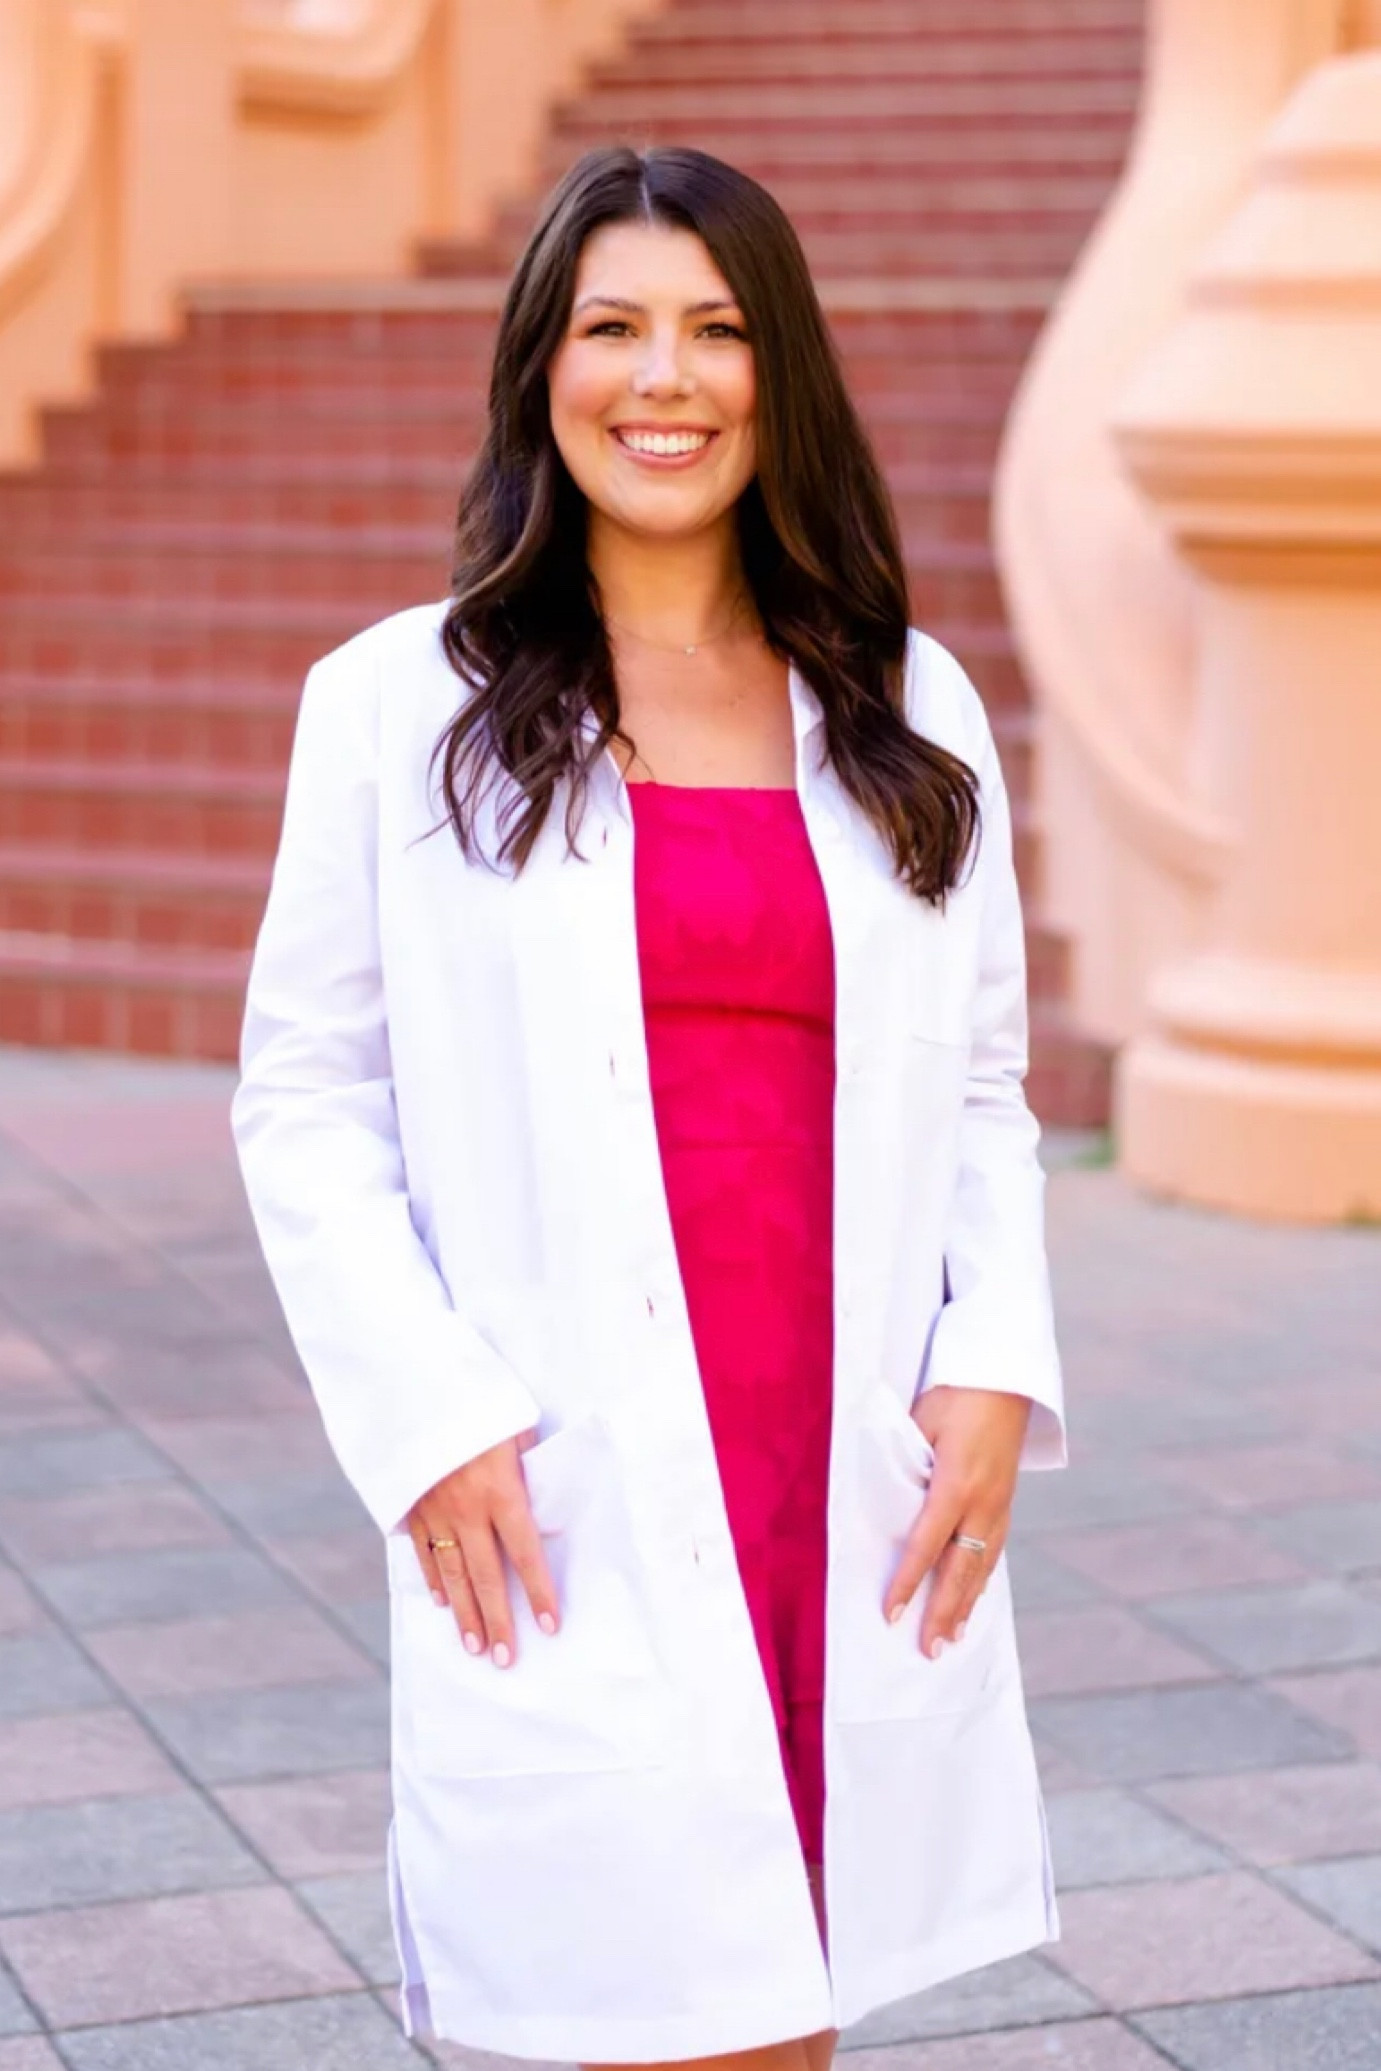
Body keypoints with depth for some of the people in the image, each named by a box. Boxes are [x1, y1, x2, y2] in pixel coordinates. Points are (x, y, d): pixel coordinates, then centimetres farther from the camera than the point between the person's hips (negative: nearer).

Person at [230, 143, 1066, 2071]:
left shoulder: (913, 713, 11)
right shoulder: (401, 704, 2)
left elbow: (985, 1088, 13)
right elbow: (306, 1100, 2)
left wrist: (997, 1367, -2)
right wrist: (430, 1418, -9)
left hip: (867, 1515, 3)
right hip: (575, 1523, -3)